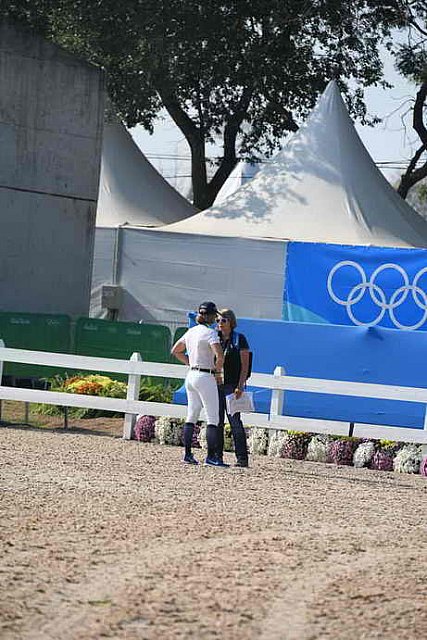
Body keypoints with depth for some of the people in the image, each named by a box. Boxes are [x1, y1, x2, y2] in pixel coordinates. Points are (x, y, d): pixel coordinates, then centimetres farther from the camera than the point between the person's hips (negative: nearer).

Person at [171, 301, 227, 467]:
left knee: (191, 416, 13)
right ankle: (211, 456, -7)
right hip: (206, 378, -8)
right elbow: (220, 356, -26)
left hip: (191, 376, 8)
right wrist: (218, 372, -8)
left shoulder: (191, 331, 9)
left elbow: (175, 350, 20)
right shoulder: (210, 333, -14)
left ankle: (188, 454, 14)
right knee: (213, 419, -4)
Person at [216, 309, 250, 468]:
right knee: (217, 421, 5)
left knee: (234, 420, -9)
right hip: (216, 384, 5)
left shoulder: (239, 339, -1)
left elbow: (245, 365, -6)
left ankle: (242, 458, -7)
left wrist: (240, 386, -15)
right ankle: (217, 455, 10)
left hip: (232, 385, -5)